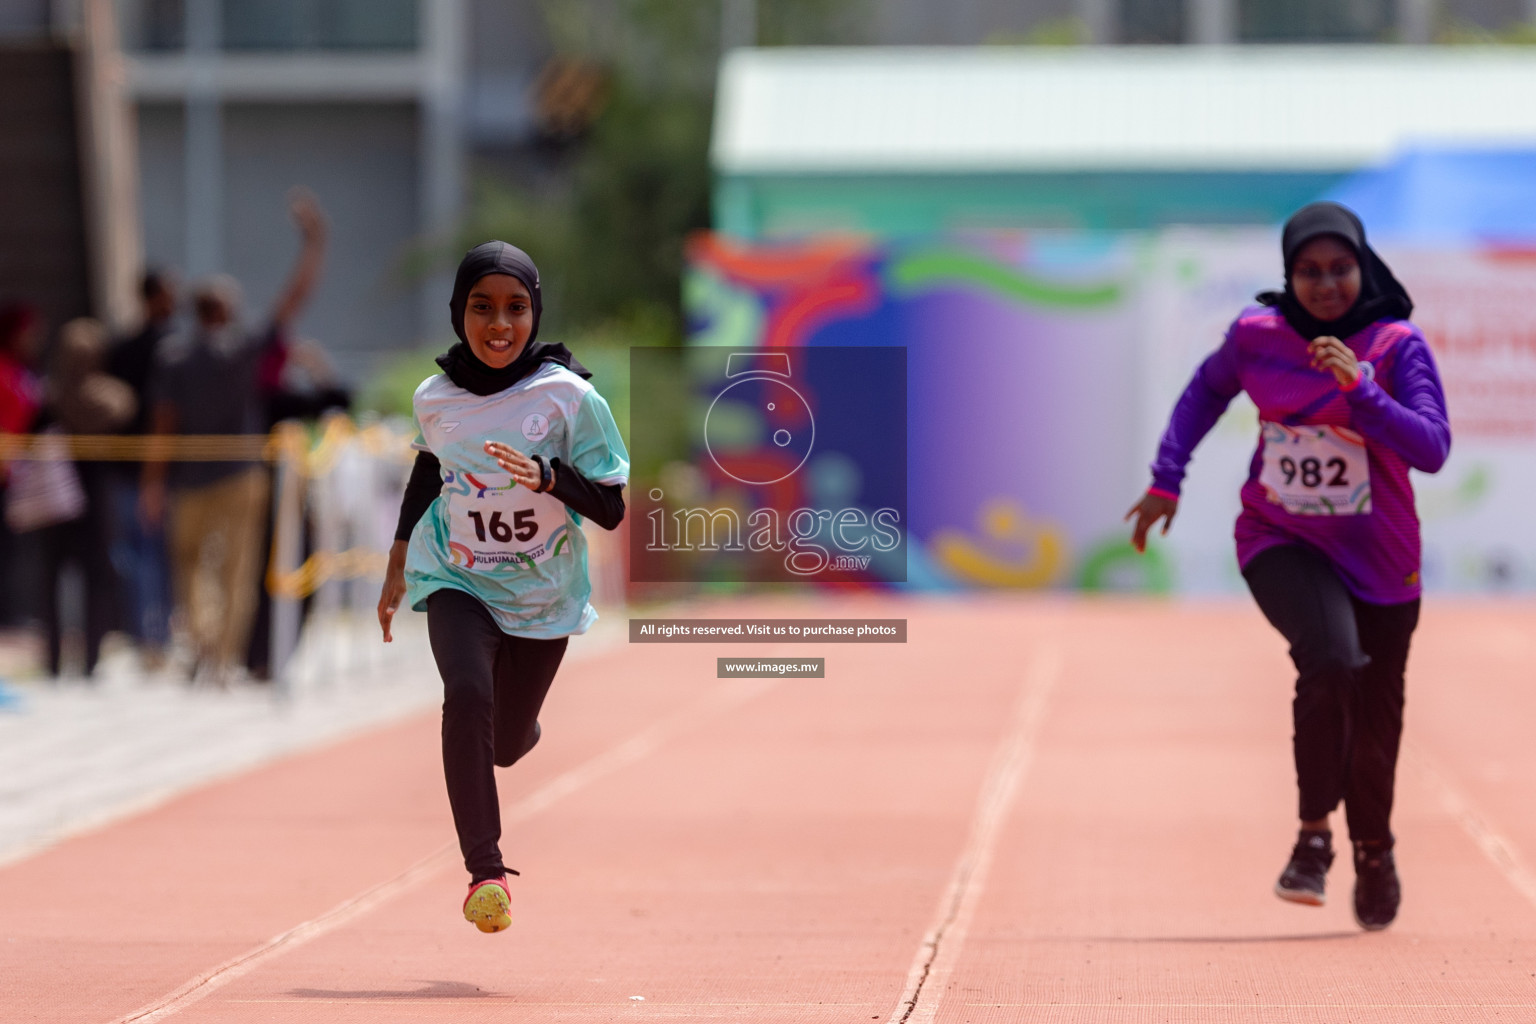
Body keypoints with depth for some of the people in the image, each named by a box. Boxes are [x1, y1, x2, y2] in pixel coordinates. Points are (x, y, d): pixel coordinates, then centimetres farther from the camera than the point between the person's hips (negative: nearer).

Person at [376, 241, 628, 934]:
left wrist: (547, 475, -34)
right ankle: (485, 871, -24)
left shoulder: (569, 397, -17)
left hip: (543, 595, 0)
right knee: (468, 695, -27)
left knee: (506, 745, 11)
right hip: (458, 581, 0)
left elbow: (612, 510, -16)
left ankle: (523, 733, 51)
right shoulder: (435, 399, -8)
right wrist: (398, 565, 19)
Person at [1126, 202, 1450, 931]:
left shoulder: (1398, 346, -14)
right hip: (1281, 542, -1)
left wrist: (1360, 391, -35)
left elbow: (1432, 450, -24)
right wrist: (1166, 480, 8)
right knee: (1331, 660, -30)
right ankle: (1314, 834, -16)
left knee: (1376, 713, 10)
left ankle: (1373, 851, 38)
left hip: (1378, 556, 1)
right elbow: (1206, 393, 13)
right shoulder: (1257, 336, -8)